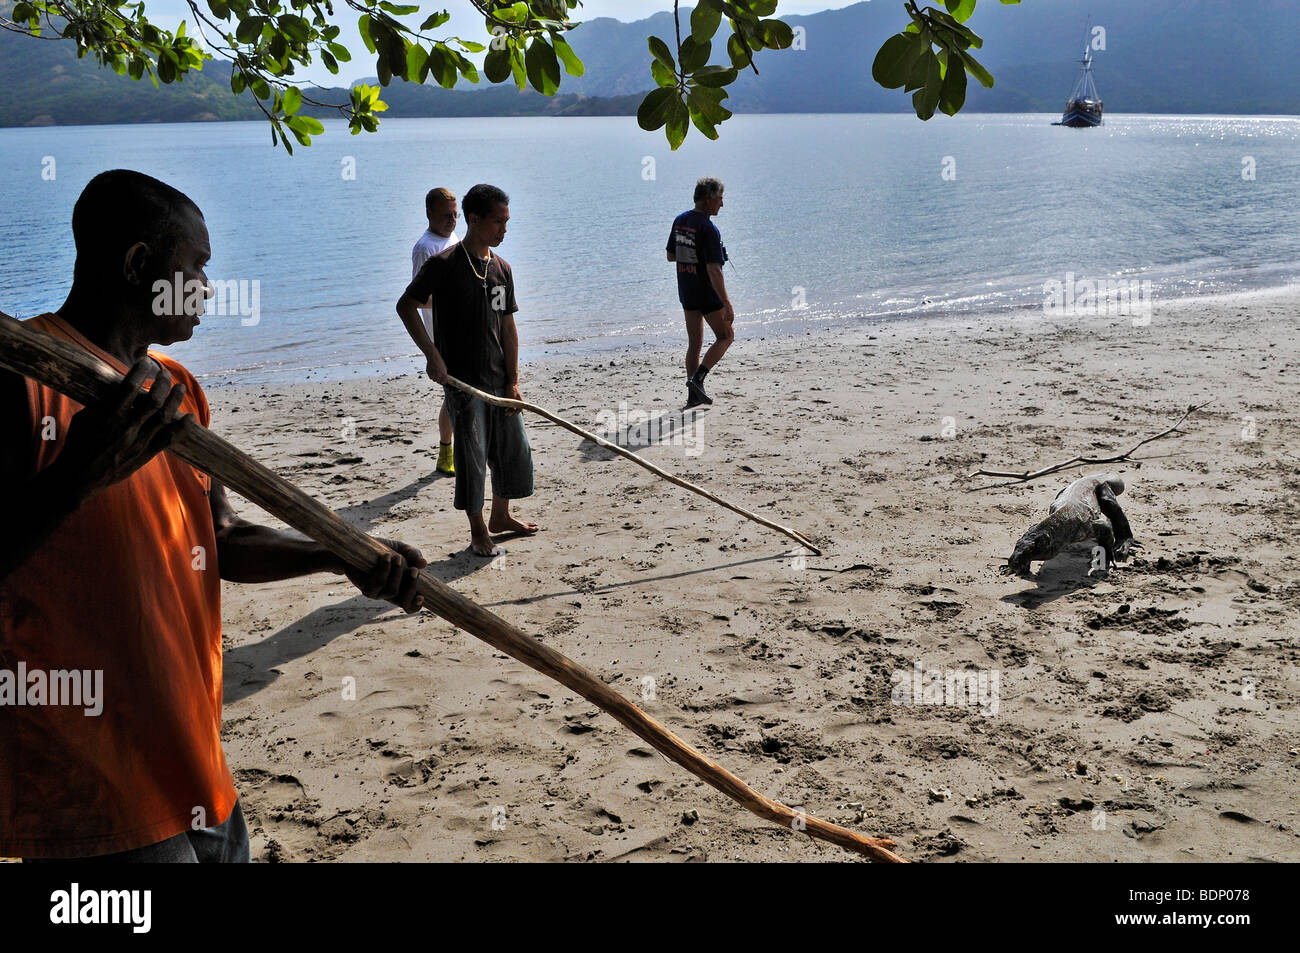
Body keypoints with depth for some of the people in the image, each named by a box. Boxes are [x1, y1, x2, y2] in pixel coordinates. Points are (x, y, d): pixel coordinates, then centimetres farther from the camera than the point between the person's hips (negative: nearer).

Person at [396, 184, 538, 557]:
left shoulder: (501, 268, 8)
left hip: (498, 377, 7)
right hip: (462, 378, -6)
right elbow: (406, 306, -9)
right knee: (472, 456, -1)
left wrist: (513, 381, 3)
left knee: (514, 448, 14)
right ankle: (478, 531, 13)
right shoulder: (444, 264, -11)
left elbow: (508, 327, 8)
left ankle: (501, 517, 33)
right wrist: (432, 355, -17)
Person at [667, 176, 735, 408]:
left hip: (686, 292, 7)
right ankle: (697, 378, -7)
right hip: (707, 293, -7)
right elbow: (713, 270, -25)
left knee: (694, 342, 13)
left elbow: (671, 256, 15)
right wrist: (727, 304, -25)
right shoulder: (708, 229, -20)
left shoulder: (680, 221, 4)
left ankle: (694, 394, 12)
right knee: (725, 336, 8)